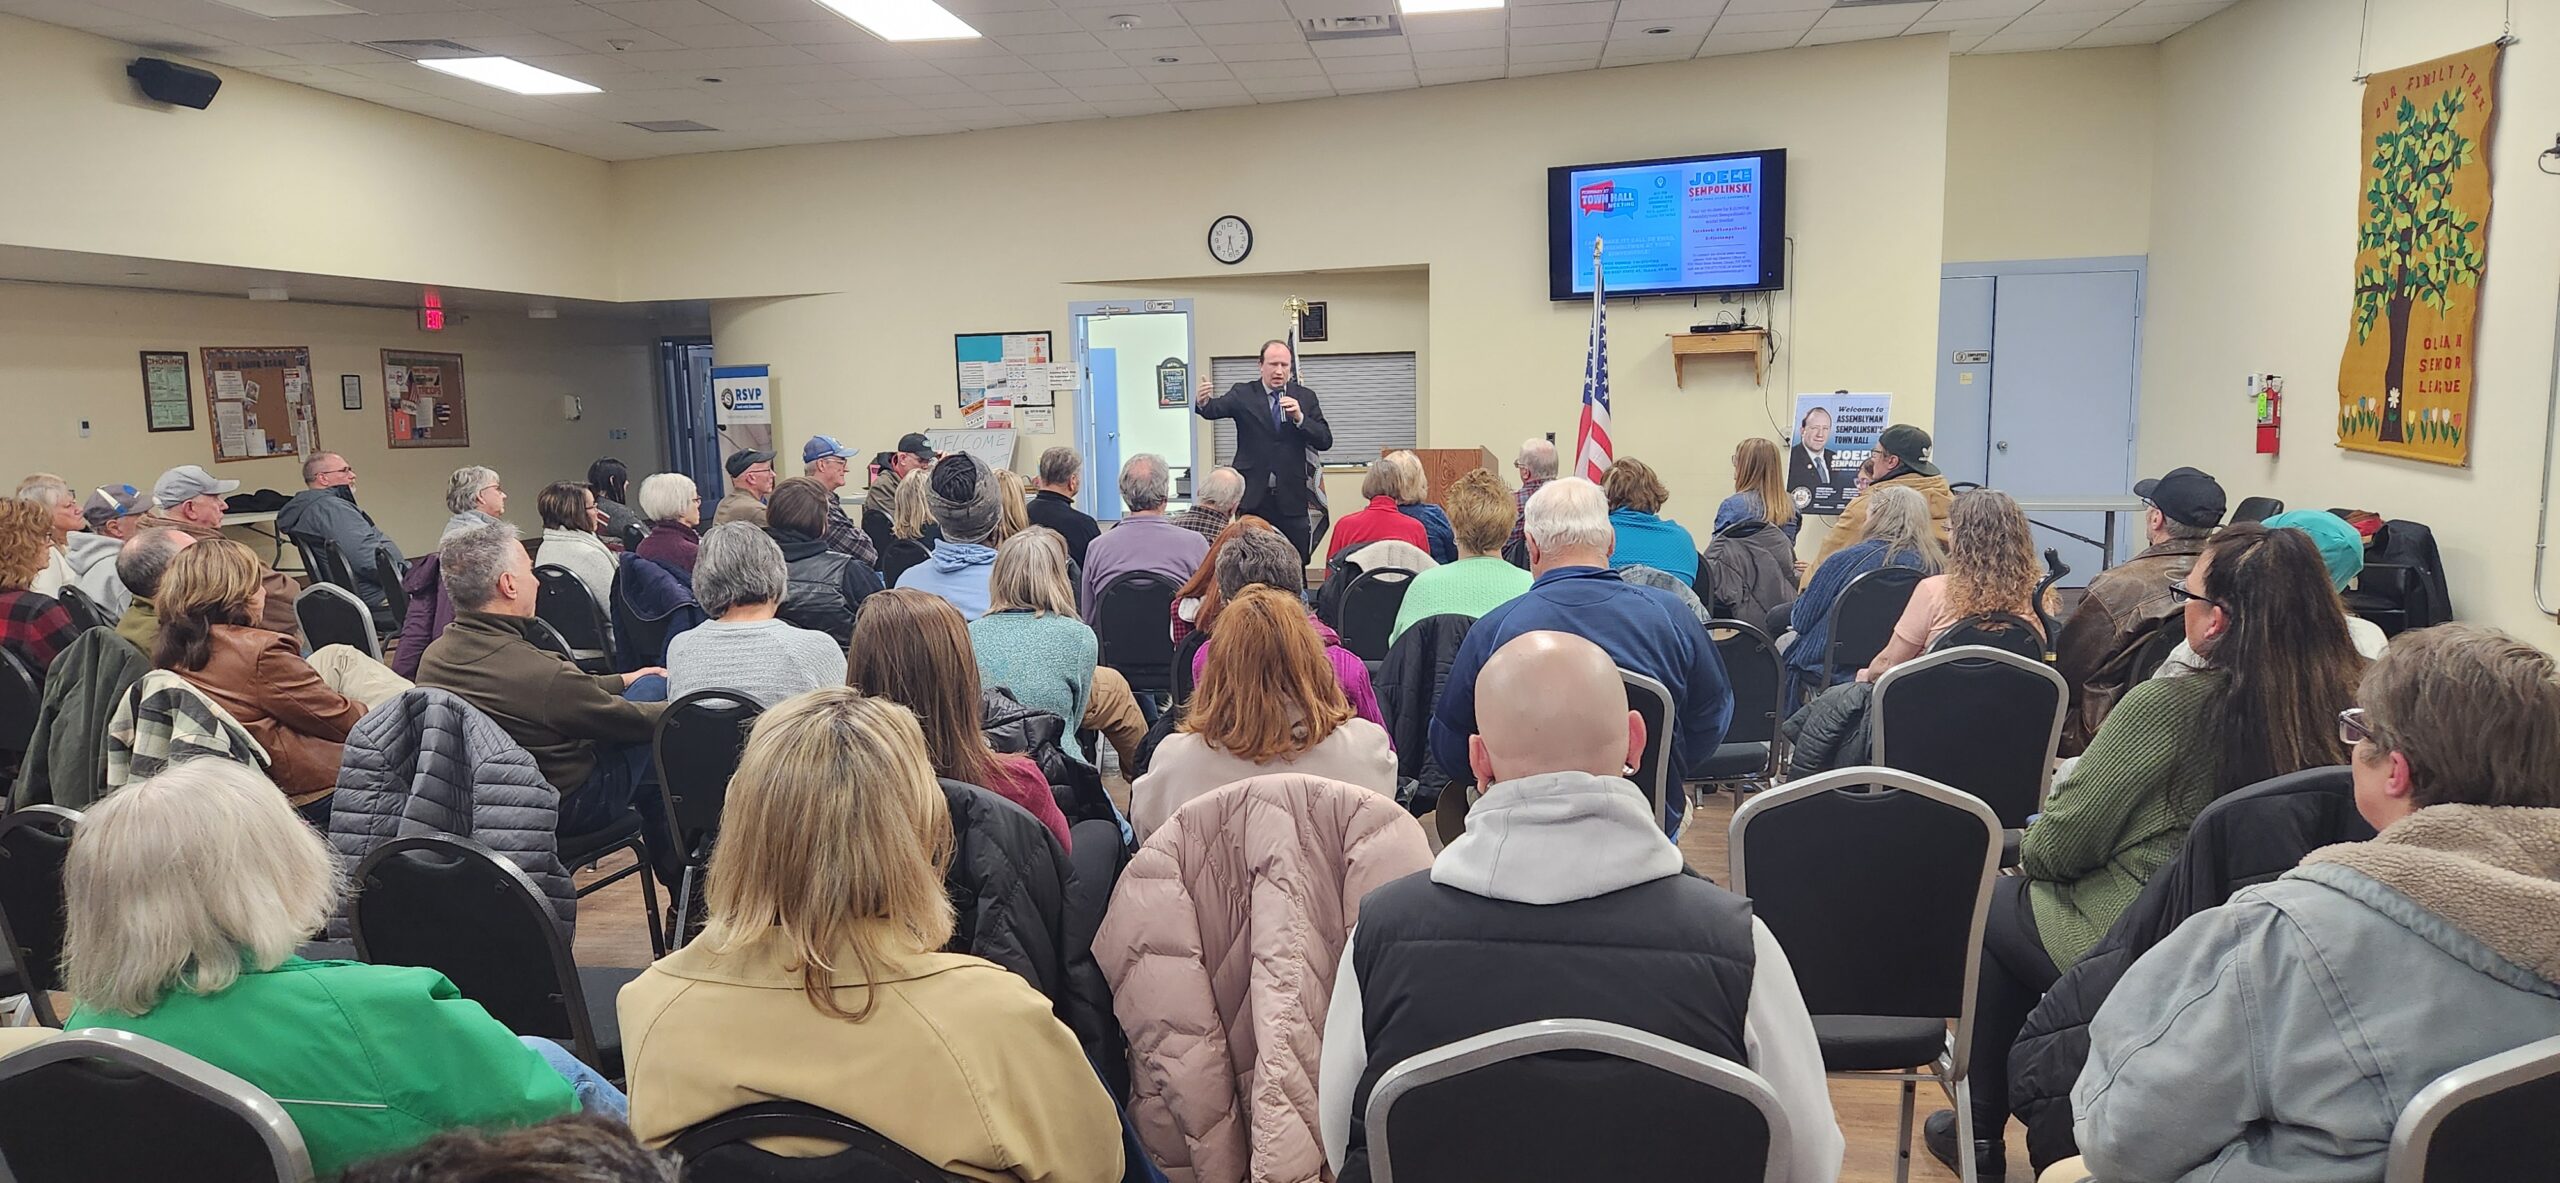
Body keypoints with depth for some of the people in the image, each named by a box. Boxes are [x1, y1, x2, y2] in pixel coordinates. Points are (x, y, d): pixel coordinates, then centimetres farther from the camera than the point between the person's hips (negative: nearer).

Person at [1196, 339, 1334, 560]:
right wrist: (1203, 401, -38)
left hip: (1291, 499, 1)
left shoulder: (1305, 397, 8)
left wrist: (1299, 417, -14)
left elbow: (1325, 441, 2)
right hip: (1253, 498, -1)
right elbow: (1216, 409, -15)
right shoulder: (1243, 394, 4)